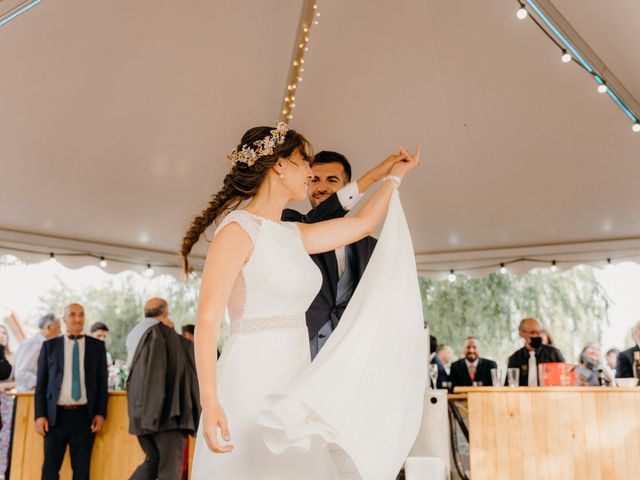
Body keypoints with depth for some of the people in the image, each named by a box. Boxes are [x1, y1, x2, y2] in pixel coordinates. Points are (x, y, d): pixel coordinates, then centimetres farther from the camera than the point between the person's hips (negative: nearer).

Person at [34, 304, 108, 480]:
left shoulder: (97, 345, 6)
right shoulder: (50, 345, 6)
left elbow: (102, 382, 6)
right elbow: (41, 383, 6)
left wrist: (101, 413, -1)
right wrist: (39, 415, -1)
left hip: (84, 416, 0)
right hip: (56, 415, 0)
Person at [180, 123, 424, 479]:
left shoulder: (295, 235, 12)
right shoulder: (237, 230, -10)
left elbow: (363, 223, 22)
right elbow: (207, 321, -16)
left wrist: (396, 175, 31)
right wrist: (210, 402, -25)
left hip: (293, 388, 8)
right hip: (251, 384, -8)